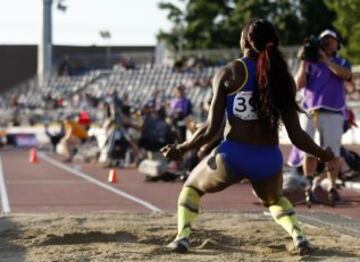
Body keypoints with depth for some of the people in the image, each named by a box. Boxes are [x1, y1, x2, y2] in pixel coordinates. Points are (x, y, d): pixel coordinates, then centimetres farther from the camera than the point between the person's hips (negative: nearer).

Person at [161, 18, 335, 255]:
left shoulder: (228, 74, -4)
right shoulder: (283, 79, 2)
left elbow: (212, 129, -6)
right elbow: (297, 136, 0)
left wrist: (181, 149, 9)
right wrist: (323, 154, 18)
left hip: (233, 156, -2)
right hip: (269, 160, 2)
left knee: (191, 187, 28)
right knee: (275, 199, 36)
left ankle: (183, 237, 9)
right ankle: (298, 236, 11)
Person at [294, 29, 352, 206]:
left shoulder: (342, 63, 13)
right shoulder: (310, 63, 14)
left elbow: (346, 74, -12)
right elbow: (299, 84, 1)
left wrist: (326, 60, -17)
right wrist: (304, 62, -7)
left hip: (333, 114, 0)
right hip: (311, 113, 1)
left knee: (333, 153, -4)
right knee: (309, 152, -3)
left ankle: (332, 187, 4)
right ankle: (308, 188, 3)